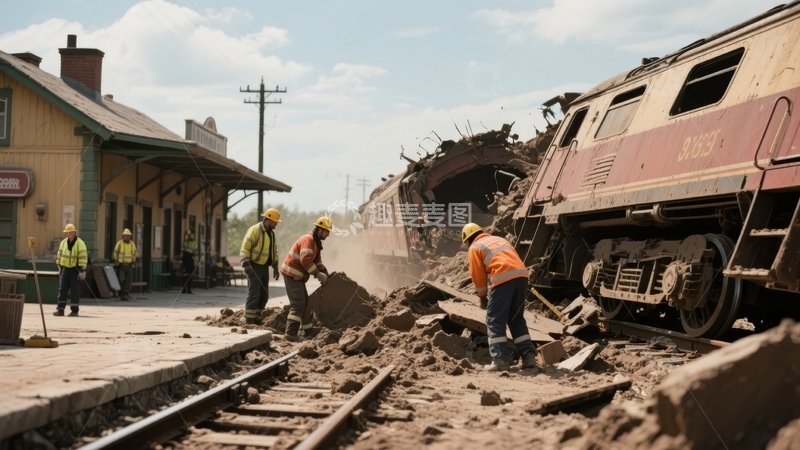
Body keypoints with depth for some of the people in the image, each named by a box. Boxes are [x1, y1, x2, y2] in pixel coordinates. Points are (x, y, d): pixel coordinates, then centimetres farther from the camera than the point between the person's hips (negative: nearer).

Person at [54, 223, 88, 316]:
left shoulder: (80, 243, -9)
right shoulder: (63, 242, 9)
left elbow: (83, 257, -13)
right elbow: (59, 255, 16)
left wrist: (82, 270, -17)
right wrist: (59, 267, 13)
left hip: (75, 270, -5)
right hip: (65, 269, 5)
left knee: (75, 290, -1)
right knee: (62, 289, 1)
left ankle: (74, 311, 4)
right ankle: (60, 309, 2)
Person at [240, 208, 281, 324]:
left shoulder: (271, 233, 15)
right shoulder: (255, 230, -11)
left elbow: (274, 250, 23)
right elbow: (245, 247, -15)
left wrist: (275, 266, 17)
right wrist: (246, 264, -21)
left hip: (265, 267, 8)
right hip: (254, 266, -8)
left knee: (264, 295, 8)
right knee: (254, 294, -10)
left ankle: (257, 319, 16)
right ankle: (248, 321, -7)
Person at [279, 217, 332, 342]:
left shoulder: (316, 242, 14)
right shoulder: (308, 240, -20)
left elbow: (317, 261, 19)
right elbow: (305, 260, -32)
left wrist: (325, 273, 5)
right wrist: (318, 274, -26)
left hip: (297, 275, 11)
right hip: (292, 274, -11)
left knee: (305, 303, 15)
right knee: (298, 303, -13)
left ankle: (309, 331, 22)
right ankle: (291, 333, -16)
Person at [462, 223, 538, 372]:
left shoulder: (475, 247, 13)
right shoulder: (500, 239, 32)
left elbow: (478, 275, 10)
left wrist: (482, 298, 22)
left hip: (504, 278, -6)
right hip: (521, 275, 6)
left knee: (495, 320, 2)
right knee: (517, 319, 18)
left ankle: (500, 360, -5)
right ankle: (529, 356, 11)